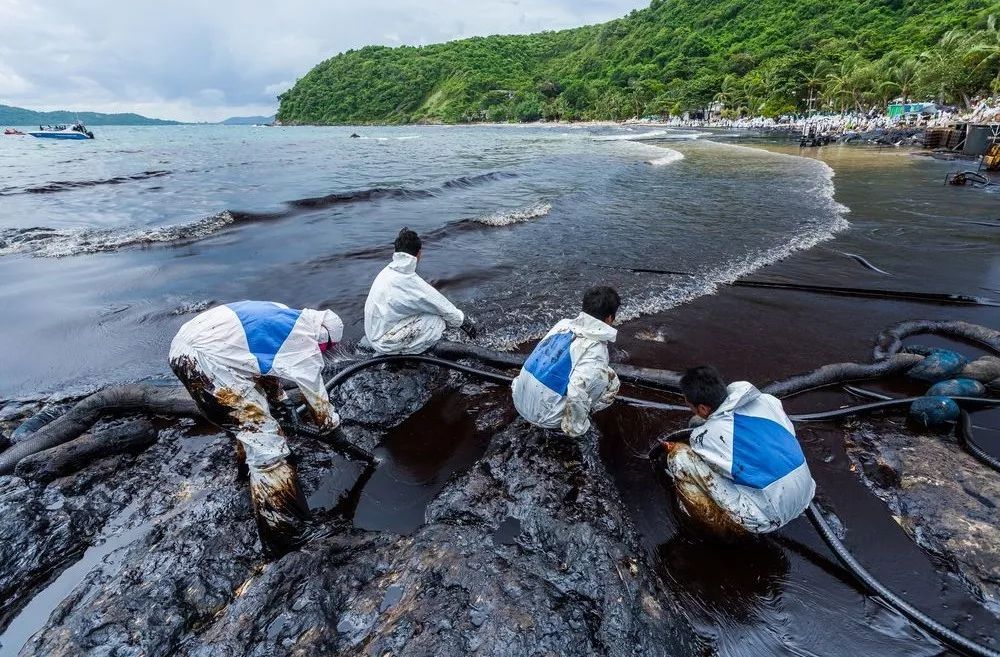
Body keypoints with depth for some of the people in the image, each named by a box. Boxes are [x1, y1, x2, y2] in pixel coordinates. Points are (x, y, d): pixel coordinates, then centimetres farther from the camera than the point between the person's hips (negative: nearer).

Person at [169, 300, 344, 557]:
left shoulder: (283, 315, 20)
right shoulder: (306, 347, -1)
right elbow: (317, 396, 12)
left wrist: (280, 397, 47)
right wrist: (331, 421, 32)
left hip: (183, 343, 10)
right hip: (207, 361, -10)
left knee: (250, 410, 32)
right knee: (266, 443, -4)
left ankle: (247, 456, 57)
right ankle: (285, 539, 3)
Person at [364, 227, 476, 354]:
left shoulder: (387, 271, 1)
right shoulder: (410, 281, -24)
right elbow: (444, 307, -13)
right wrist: (466, 323, 3)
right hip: (385, 343, -9)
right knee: (439, 320, -13)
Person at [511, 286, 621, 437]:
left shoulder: (563, 324, 2)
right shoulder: (596, 349, -18)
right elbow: (576, 393, -29)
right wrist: (576, 428, -13)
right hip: (545, 416, -7)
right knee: (610, 380, 1)